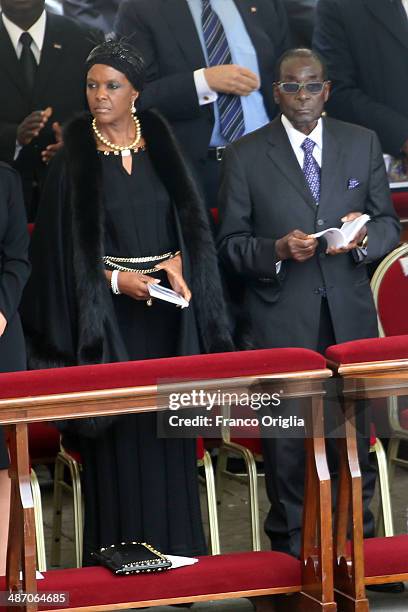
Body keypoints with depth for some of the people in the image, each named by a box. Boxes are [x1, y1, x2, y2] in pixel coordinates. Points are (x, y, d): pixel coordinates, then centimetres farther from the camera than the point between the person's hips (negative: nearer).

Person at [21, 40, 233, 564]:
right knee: (117, 436, -4)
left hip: (167, 313, 3)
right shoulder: (72, 161, -1)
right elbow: (61, 246, -3)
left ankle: (174, 549, 10)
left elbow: (190, 222, 9)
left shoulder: (161, 150, 8)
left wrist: (178, 264, -10)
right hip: (106, 315, -2)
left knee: (168, 436, 3)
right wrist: (115, 279, -14)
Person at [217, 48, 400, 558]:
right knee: (287, 446, 0)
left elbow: (388, 224, 13)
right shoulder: (245, 156, 2)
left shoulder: (363, 144, 10)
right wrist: (278, 249, -17)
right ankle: (291, 550, 10)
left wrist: (364, 235, -10)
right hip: (281, 321, -2)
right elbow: (230, 245, 2)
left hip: (349, 318, 2)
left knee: (353, 439, 6)